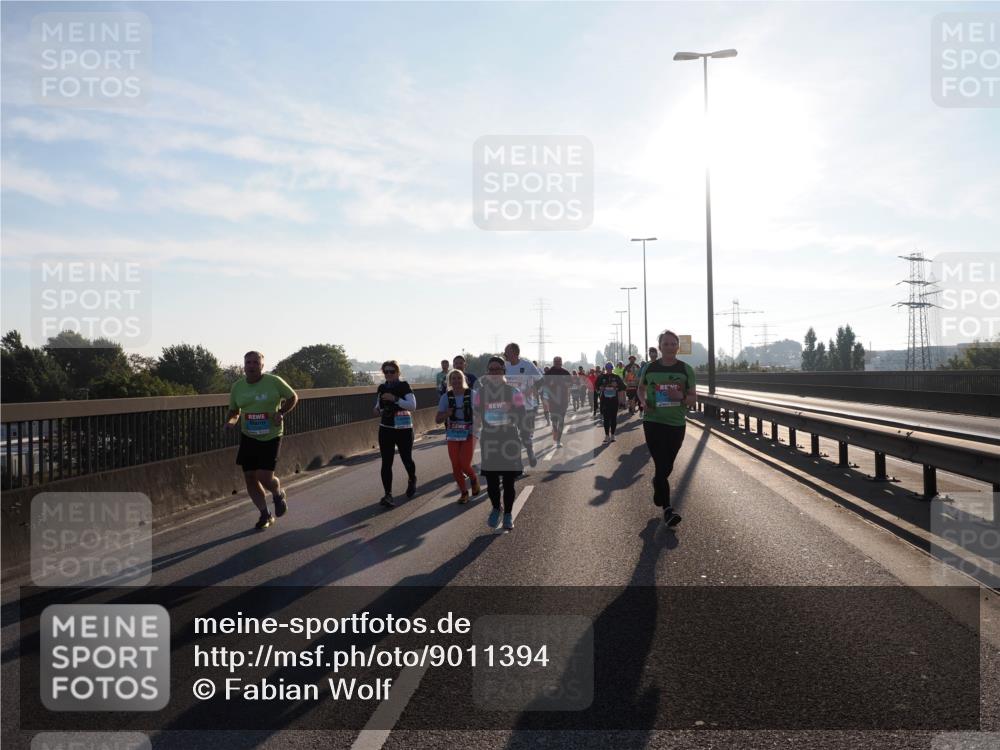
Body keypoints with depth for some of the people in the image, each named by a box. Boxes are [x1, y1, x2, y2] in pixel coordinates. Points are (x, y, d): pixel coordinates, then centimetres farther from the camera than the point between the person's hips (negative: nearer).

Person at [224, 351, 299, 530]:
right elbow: (234, 411, 14)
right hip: (248, 438, 4)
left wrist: (282, 413, -12)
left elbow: (293, 397, 4)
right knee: (250, 478, 3)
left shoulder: (274, 382, -9)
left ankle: (279, 495, 24)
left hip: (271, 437, -4)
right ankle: (265, 515, 22)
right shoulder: (237, 387, 2)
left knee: (264, 477, -12)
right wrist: (230, 421, -7)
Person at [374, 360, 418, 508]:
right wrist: (377, 410, -2)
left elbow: (412, 405, -18)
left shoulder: (405, 387, -7)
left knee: (406, 458, 8)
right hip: (385, 429, 3)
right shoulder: (381, 388, 7)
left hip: (404, 429, -3)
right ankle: (388, 494, -3)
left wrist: (395, 399, -26)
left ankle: (412, 480, 40)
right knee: (386, 462, -4)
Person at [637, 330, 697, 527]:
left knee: (667, 466, 14)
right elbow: (641, 389, 17)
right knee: (661, 465, -10)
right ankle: (667, 509, -5)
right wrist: (643, 402, -4)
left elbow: (694, 398, 2)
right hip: (653, 422, -2)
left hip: (676, 424, 2)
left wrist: (682, 397, -20)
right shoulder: (649, 368, 0)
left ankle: (657, 483, 47)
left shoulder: (686, 370, -1)